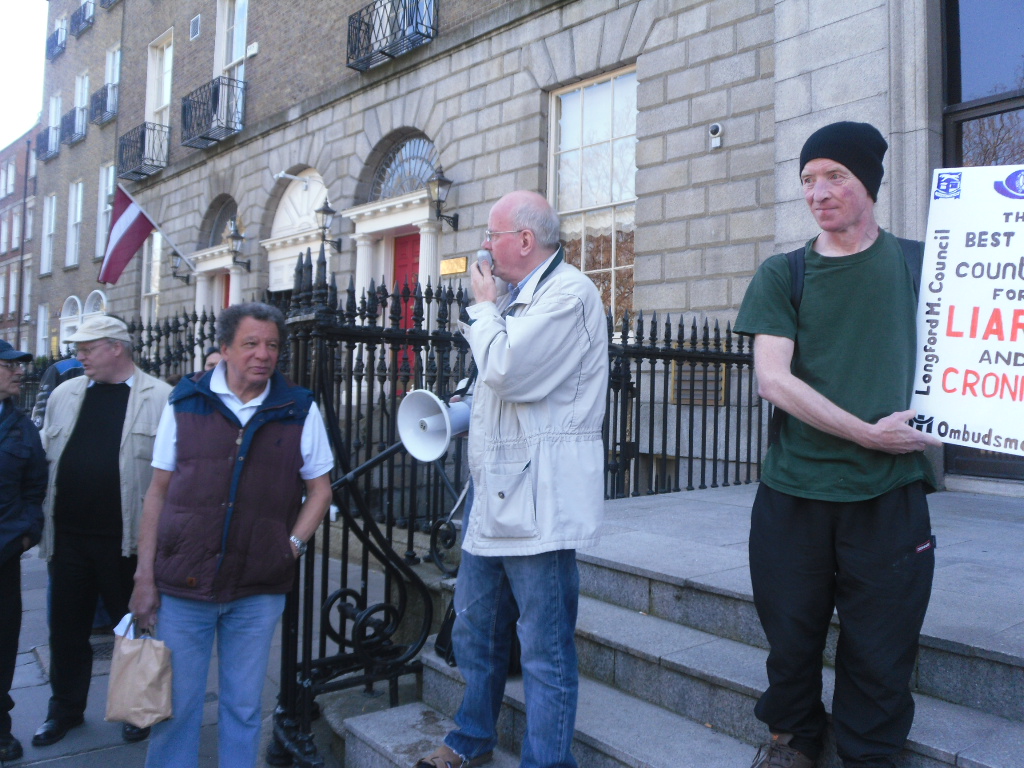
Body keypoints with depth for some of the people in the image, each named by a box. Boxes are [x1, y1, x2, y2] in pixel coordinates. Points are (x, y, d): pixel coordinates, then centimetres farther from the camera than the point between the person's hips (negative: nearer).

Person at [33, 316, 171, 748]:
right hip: (68, 535, 4)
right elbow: (44, 457, 13)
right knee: (67, 628, 16)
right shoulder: (64, 395, 8)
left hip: (128, 538, -4)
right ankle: (65, 708, 36)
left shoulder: (161, 399, -7)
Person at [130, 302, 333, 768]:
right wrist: (145, 577, 1)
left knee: (243, 707, 13)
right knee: (174, 706, 10)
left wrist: (293, 544, -6)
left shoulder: (300, 409, 1)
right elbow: (158, 491, 4)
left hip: (259, 592, 0)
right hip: (183, 585, 0)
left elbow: (319, 488, 8)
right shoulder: (186, 401, 2)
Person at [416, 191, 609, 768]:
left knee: (547, 651, 1)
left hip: (537, 500, -10)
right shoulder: (520, 298, 18)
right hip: (495, 495, 10)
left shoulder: (570, 292, -12)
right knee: (476, 630, 20)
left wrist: (485, 306, -8)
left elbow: (507, 370, -23)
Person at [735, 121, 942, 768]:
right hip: (793, 491, 0)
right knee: (792, 636, 12)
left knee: (879, 650, 7)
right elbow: (774, 380, -7)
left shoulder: (915, 264, 5)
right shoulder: (782, 275, 3)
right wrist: (867, 433, -12)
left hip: (888, 495, 0)